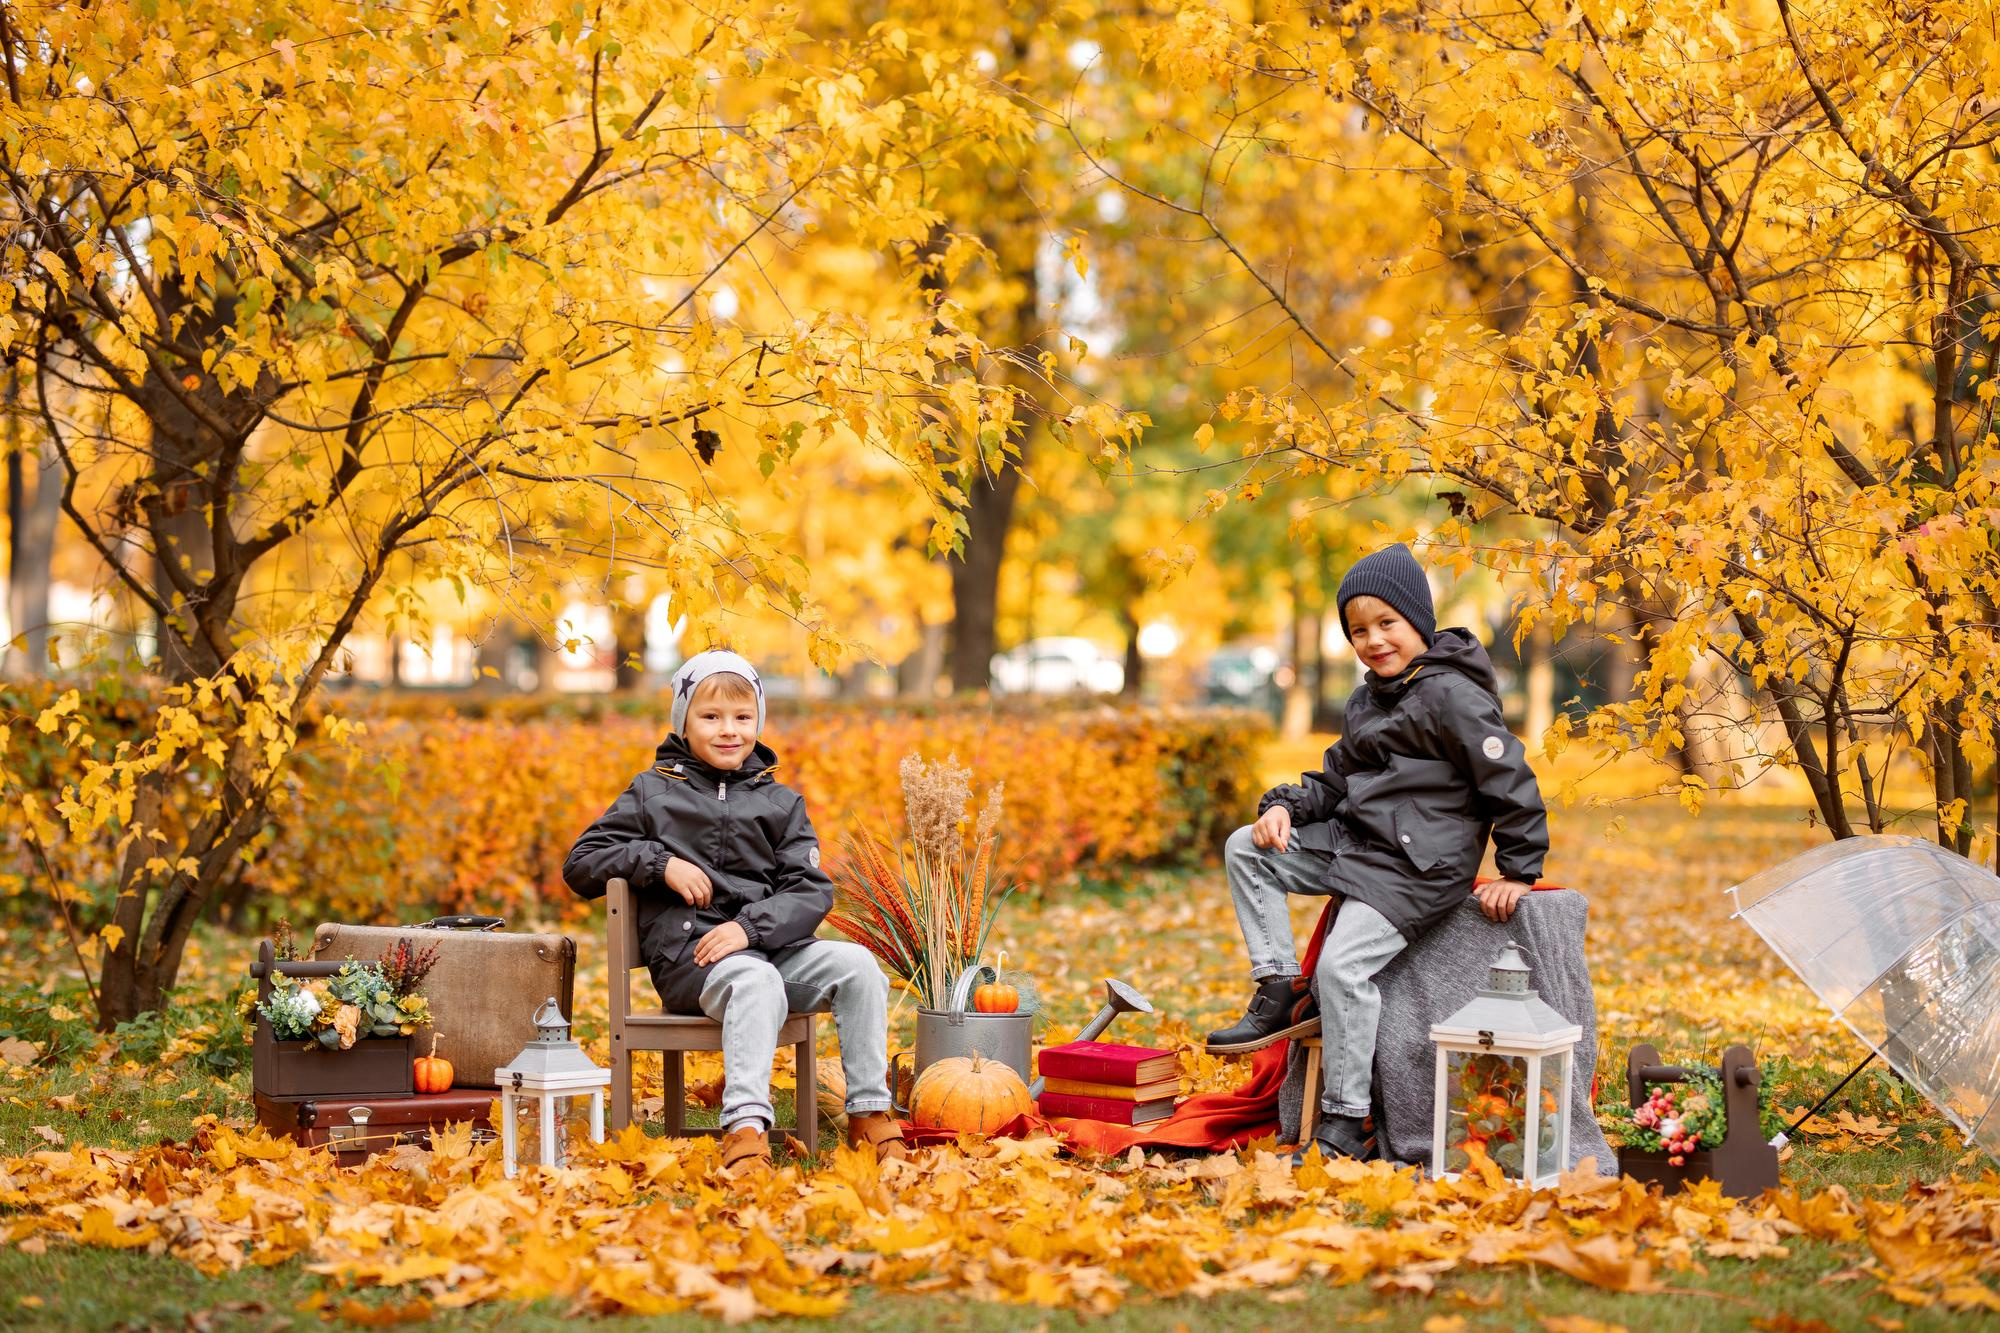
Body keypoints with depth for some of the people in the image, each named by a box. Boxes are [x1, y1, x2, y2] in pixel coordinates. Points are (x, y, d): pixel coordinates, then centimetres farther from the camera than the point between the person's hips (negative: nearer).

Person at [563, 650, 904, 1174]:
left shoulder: (780, 802, 15)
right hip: (687, 952, -3)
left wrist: (750, 927, -16)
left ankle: (869, 1112, -16)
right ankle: (745, 1126, -50)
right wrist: (659, 861, -7)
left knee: (856, 964, -22)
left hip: (771, 944, 3)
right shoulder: (653, 792, 11)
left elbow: (812, 891, 3)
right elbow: (580, 866, 9)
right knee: (756, 981, -37)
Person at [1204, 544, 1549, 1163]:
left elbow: (1509, 779, -16)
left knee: (1343, 965, -22)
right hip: (1353, 844, 10)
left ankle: (1344, 1123, -13)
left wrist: (1518, 872, -15)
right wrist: (1286, 805, 1)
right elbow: (1338, 775, 21)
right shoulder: (1369, 698, 15)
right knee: (1246, 850, 3)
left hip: (1418, 865, -10)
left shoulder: (1451, 694, -15)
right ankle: (1278, 993, 0)